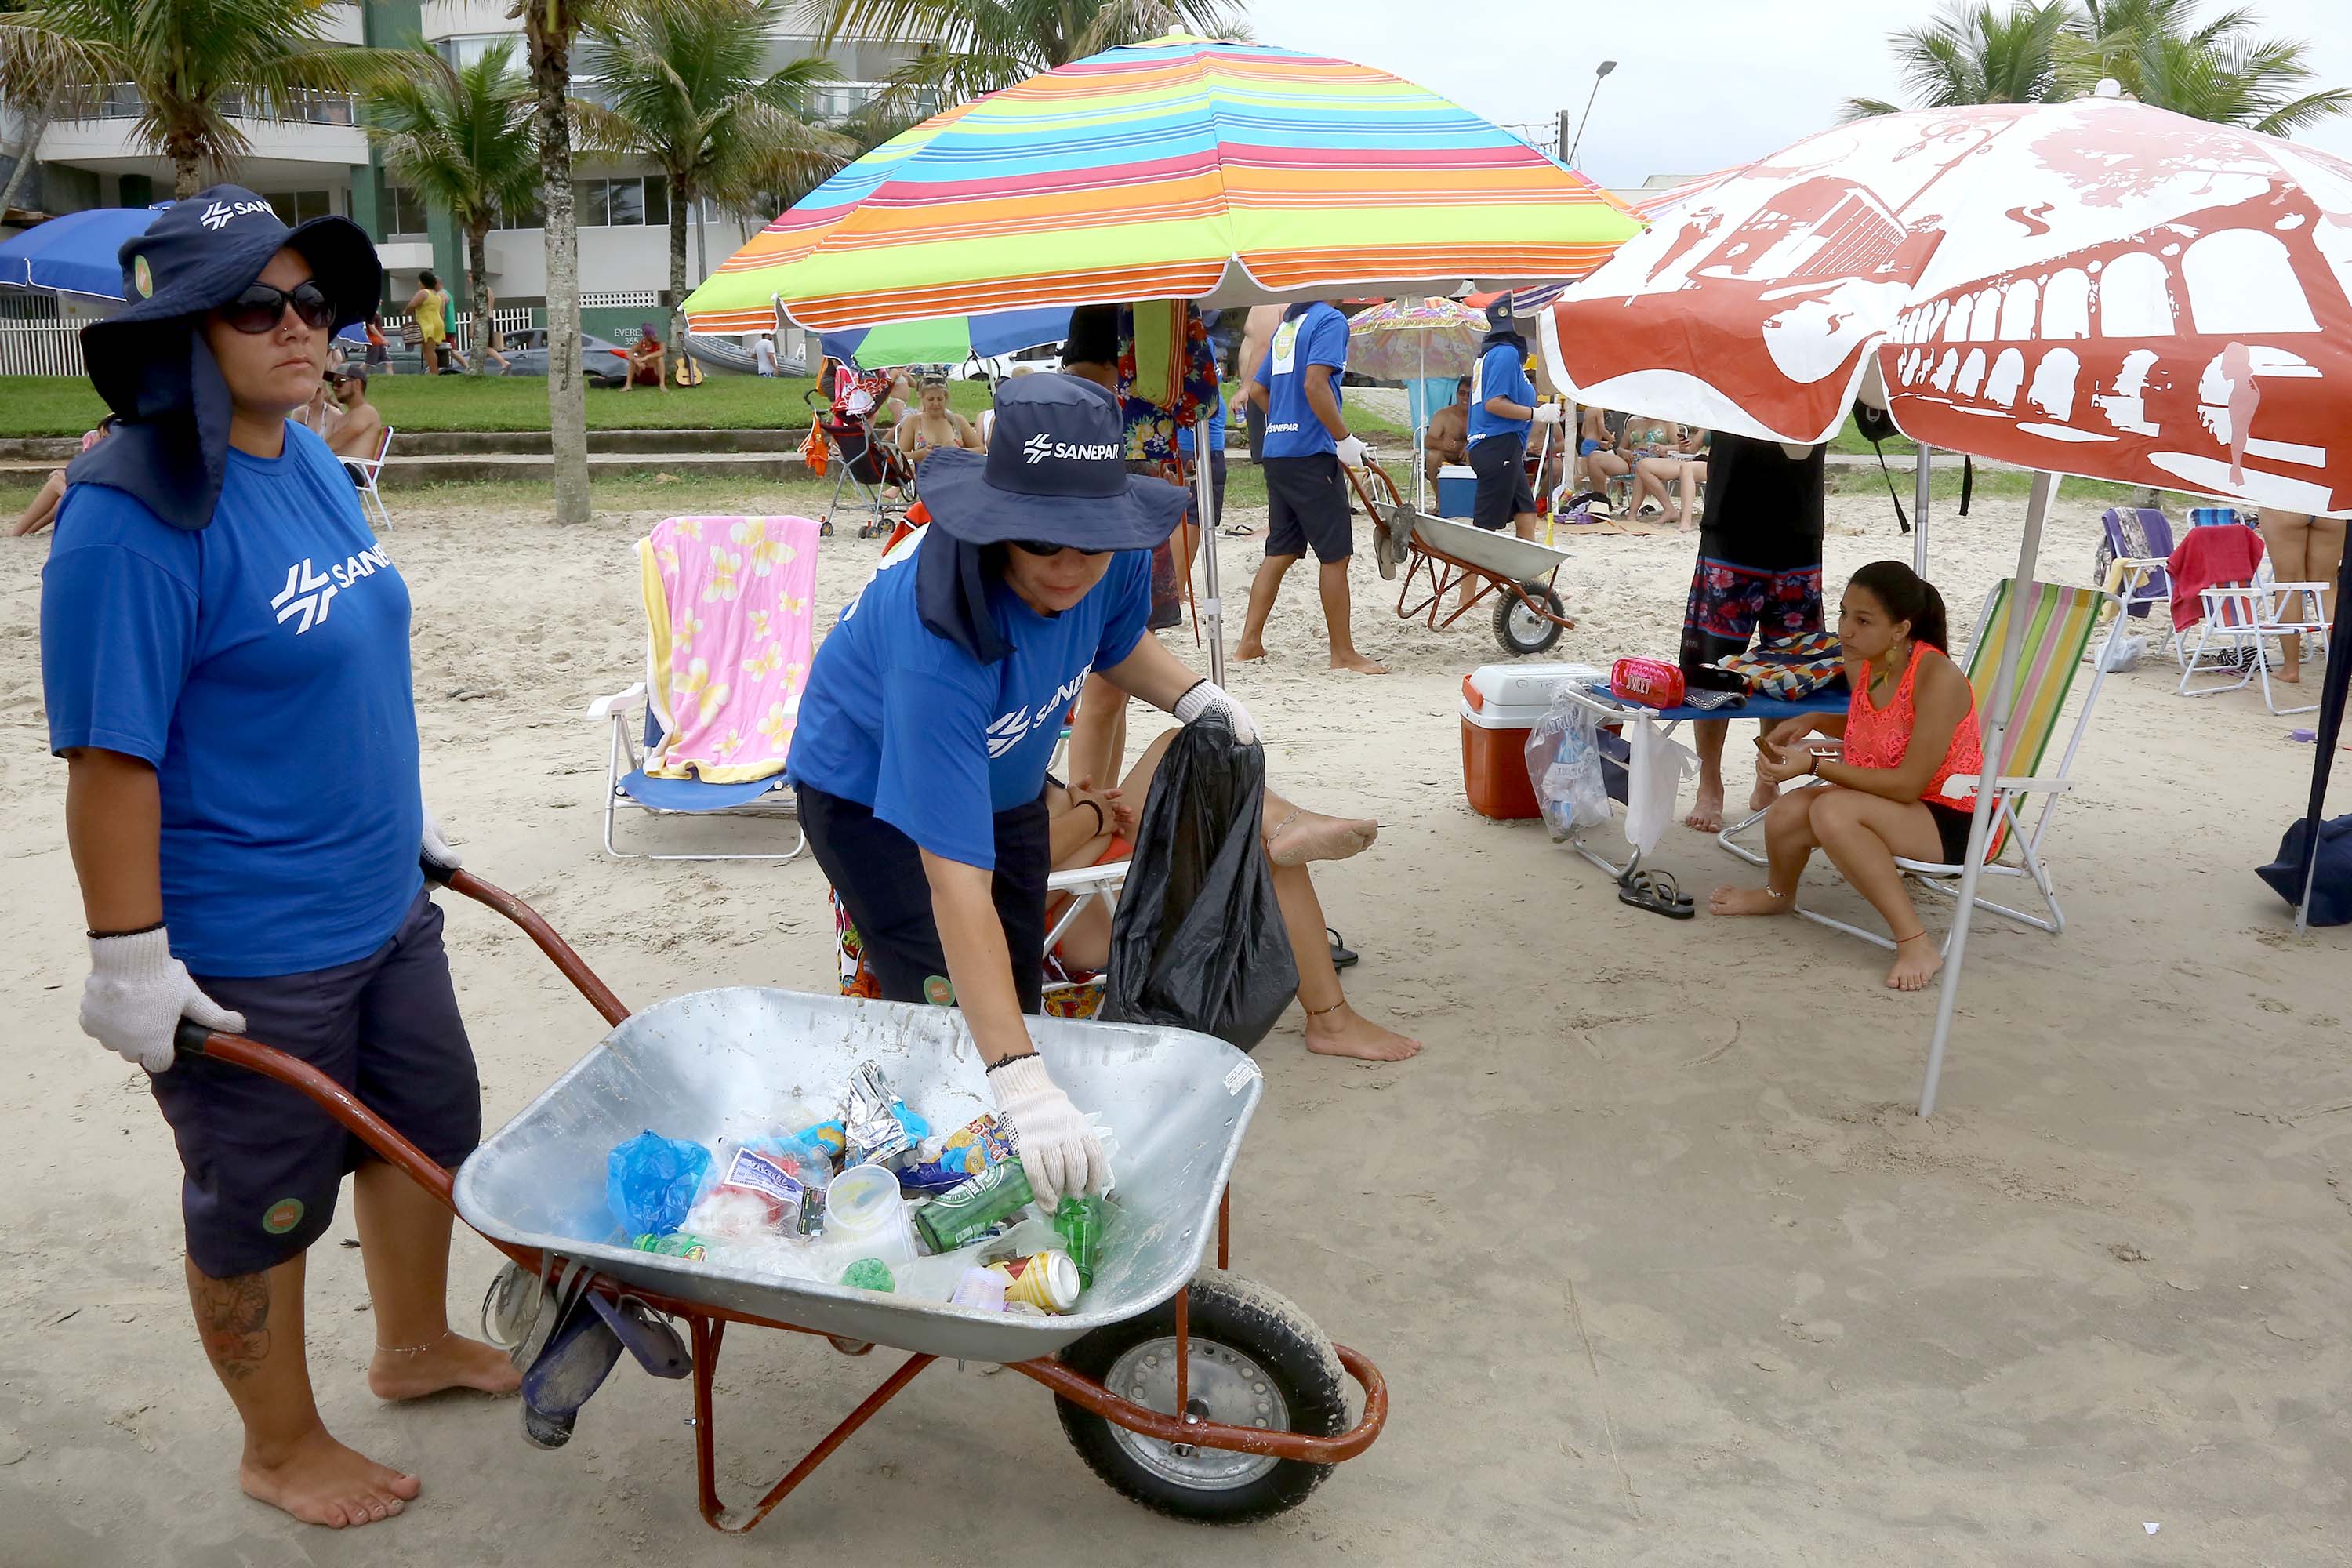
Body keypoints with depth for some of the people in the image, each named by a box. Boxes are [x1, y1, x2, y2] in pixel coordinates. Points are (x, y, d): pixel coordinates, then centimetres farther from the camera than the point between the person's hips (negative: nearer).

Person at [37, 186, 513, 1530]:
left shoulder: (311, 461, 3)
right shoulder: (138, 514, -23)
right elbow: (110, 756, -22)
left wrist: (405, 819, 20)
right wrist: (129, 959, -20)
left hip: (382, 903, 8)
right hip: (245, 960, -8)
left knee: (430, 1125, 23)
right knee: (262, 1204, 12)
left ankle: (416, 1343, 48)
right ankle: (282, 1445, 36)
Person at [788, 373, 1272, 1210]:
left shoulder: (1114, 554, -26)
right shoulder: (939, 642, -45)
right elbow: (957, 883, -48)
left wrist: (1191, 695, -18)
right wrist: (1020, 1081, -54)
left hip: (1003, 779, 6)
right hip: (869, 792, -6)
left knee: (1017, 1003, 15)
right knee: (953, 1016, -11)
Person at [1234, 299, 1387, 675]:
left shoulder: (1287, 324, 18)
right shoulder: (1330, 320, -7)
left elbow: (1257, 390, 21)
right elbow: (1315, 384, -19)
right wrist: (1345, 439, -14)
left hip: (1276, 453, 8)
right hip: (1311, 453, -8)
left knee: (1281, 551, 13)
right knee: (1334, 555, -2)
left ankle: (1250, 642, 14)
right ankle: (1343, 653, 3)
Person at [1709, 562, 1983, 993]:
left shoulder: (1938, 677, -26)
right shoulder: (1859, 663, -2)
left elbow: (1908, 784, -26)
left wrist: (1815, 764, -27)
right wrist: (1811, 722, 2)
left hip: (1953, 822, -8)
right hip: (1889, 804, 8)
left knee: (1832, 810, -31)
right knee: (1786, 815, -11)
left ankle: (1915, 944, -25)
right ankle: (1778, 894, 26)